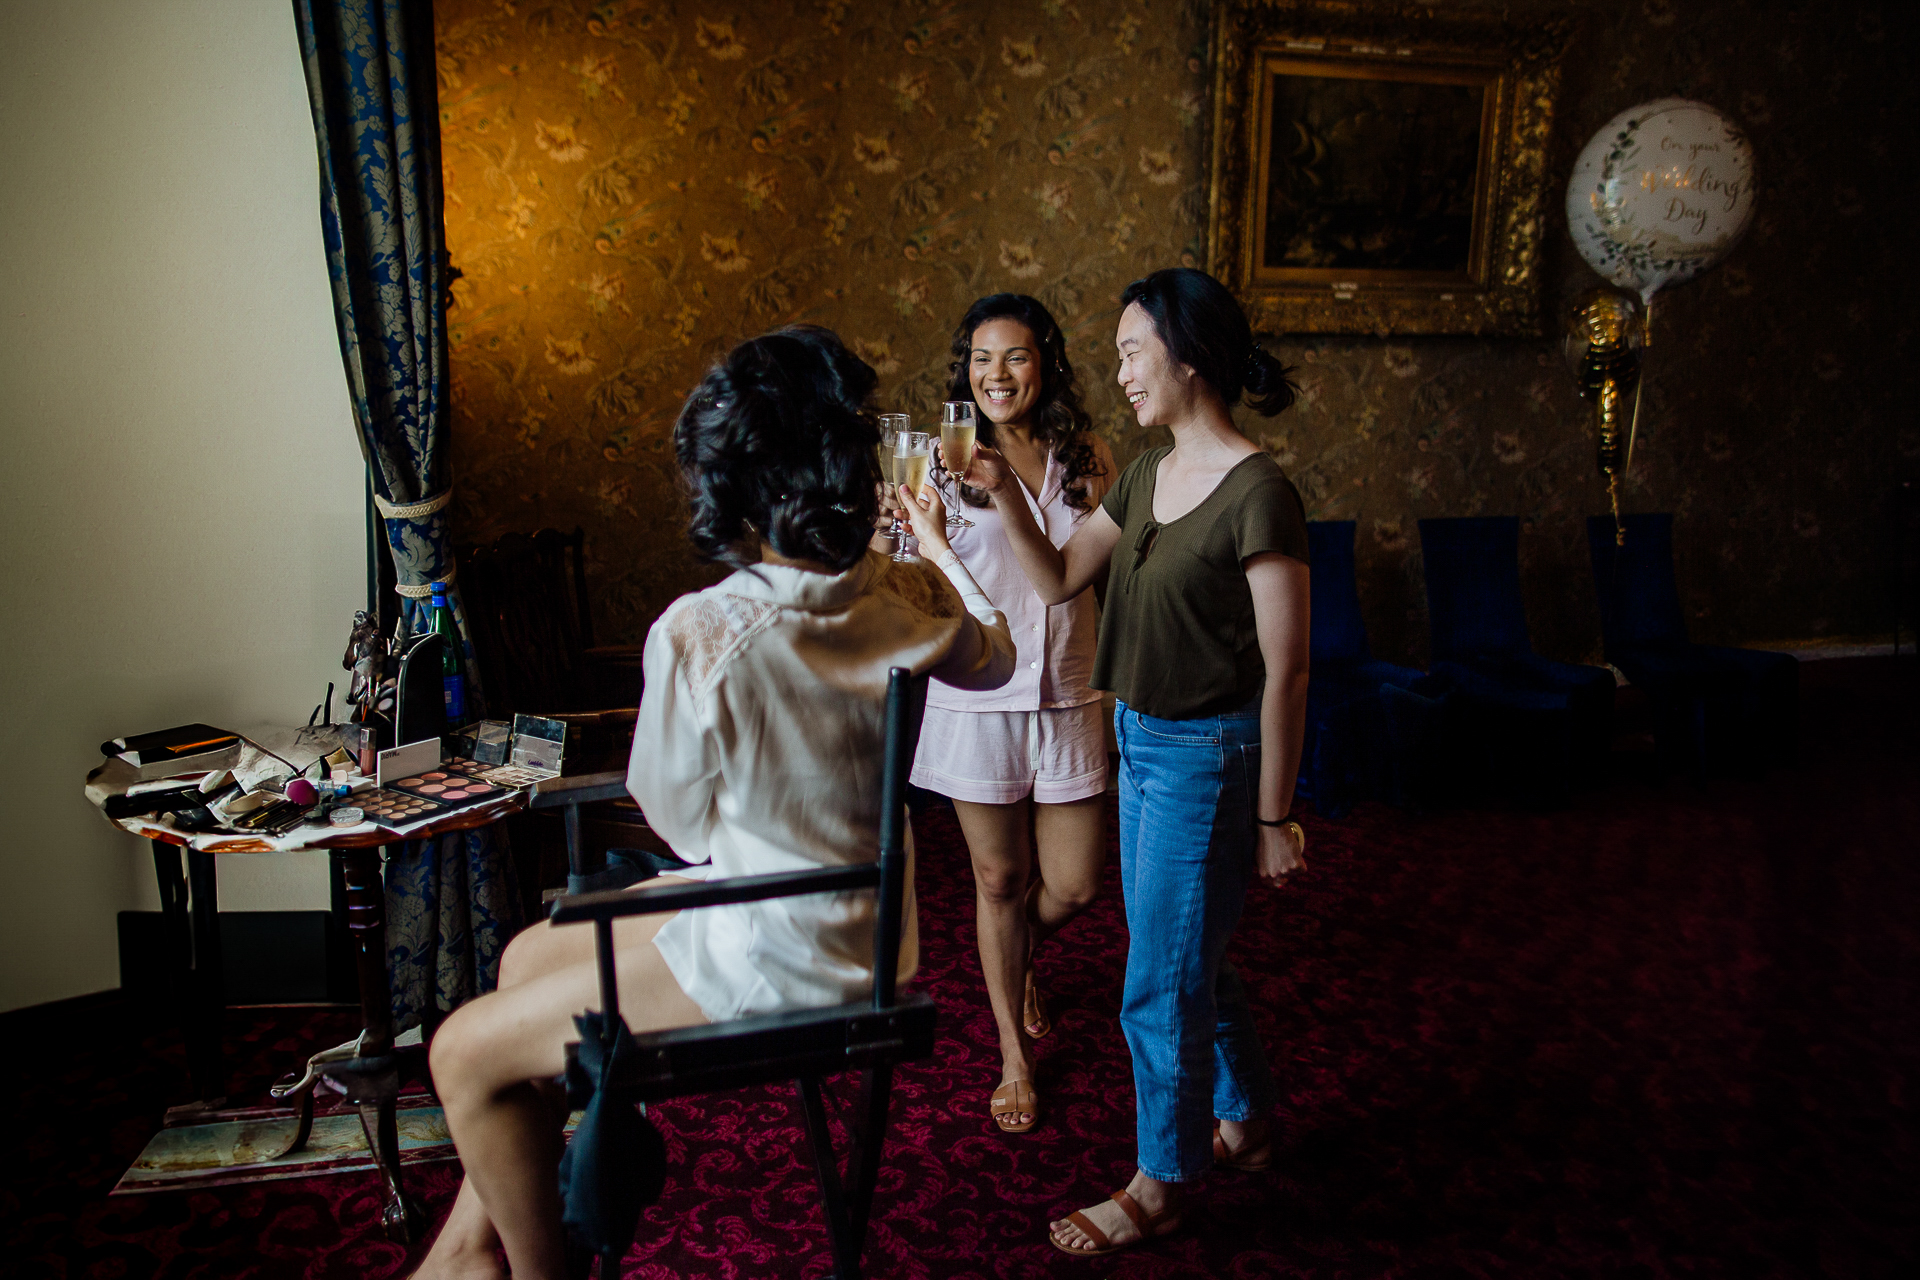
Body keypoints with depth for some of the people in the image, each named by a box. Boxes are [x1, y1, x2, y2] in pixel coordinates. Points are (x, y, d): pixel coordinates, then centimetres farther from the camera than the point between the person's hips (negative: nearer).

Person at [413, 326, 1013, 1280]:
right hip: (863, 930, 8)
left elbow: (676, 817, -11)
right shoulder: (906, 600, -10)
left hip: (772, 958, -8)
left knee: (466, 1052, 8)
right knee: (530, 955, 22)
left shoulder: (698, 632, -28)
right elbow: (995, 657, 13)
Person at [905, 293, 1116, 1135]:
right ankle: (1015, 1056, 31)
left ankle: (1019, 956, 45)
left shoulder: (1087, 458, 3)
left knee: (1073, 885, 7)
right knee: (1000, 881, 10)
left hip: (1069, 694, 2)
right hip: (976, 696, -2)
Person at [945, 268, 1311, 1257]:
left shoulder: (1256, 493, -20)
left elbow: (1285, 670, -19)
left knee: (1160, 984, 6)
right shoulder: (1146, 475, 5)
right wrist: (1002, 494, -4)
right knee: (1187, 953, 22)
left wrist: (1273, 816, -15)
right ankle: (1246, 1121, 45)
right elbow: (1058, 579, 11)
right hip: (1141, 741, 8)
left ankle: (1159, 1185, 28)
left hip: (1207, 757, -8)